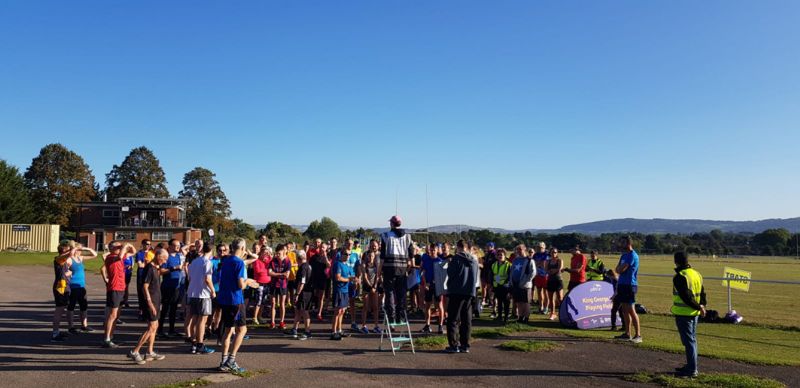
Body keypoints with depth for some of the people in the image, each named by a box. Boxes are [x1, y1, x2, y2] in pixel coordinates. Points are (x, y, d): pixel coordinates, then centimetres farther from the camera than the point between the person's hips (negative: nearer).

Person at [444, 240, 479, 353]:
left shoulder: (457, 258, -9)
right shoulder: (474, 260, 9)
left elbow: (450, 273, -7)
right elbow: (476, 278, 15)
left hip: (457, 292, -5)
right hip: (470, 293, 5)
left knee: (453, 319, 1)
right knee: (467, 320, 10)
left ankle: (454, 345, -3)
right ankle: (465, 345, 12)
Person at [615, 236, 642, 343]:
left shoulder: (632, 255, -12)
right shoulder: (624, 255, 17)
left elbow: (621, 269, -17)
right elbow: (618, 270, 14)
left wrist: (620, 268, 4)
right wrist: (621, 268, -7)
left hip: (629, 285, -9)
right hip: (622, 284, 9)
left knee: (631, 310, -9)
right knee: (625, 310, 10)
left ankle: (638, 335, -6)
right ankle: (627, 334, 15)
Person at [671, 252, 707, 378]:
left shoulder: (679, 277, -17)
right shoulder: (697, 274, 10)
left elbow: (686, 296, -22)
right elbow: (702, 293, 11)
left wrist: (698, 307, -14)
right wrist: (701, 306, 4)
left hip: (683, 314, -8)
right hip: (694, 313, 8)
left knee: (688, 341, -4)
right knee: (692, 339, 17)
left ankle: (692, 370, 0)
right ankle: (691, 366, 27)